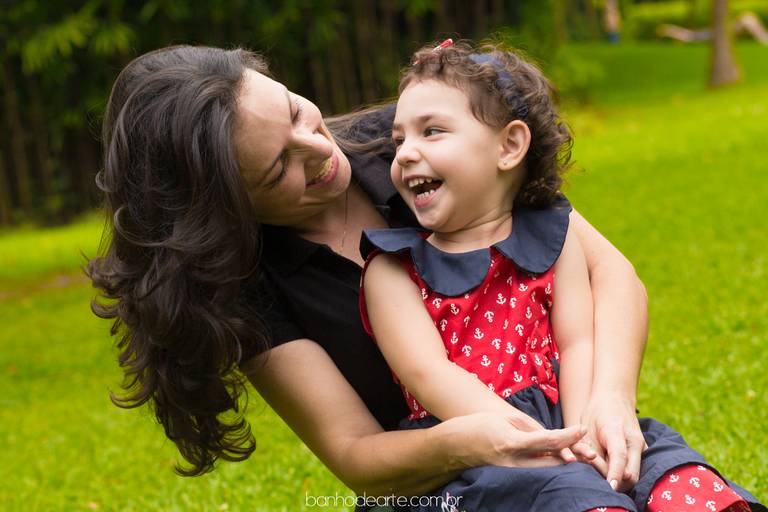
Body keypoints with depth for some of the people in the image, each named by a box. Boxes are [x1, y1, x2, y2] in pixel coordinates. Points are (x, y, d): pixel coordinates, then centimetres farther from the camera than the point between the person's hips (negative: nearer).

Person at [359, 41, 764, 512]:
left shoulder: (551, 238, 15)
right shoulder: (393, 269, 5)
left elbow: (577, 344, 6)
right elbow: (429, 374, -8)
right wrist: (540, 443, -20)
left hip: (559, 419, 4)